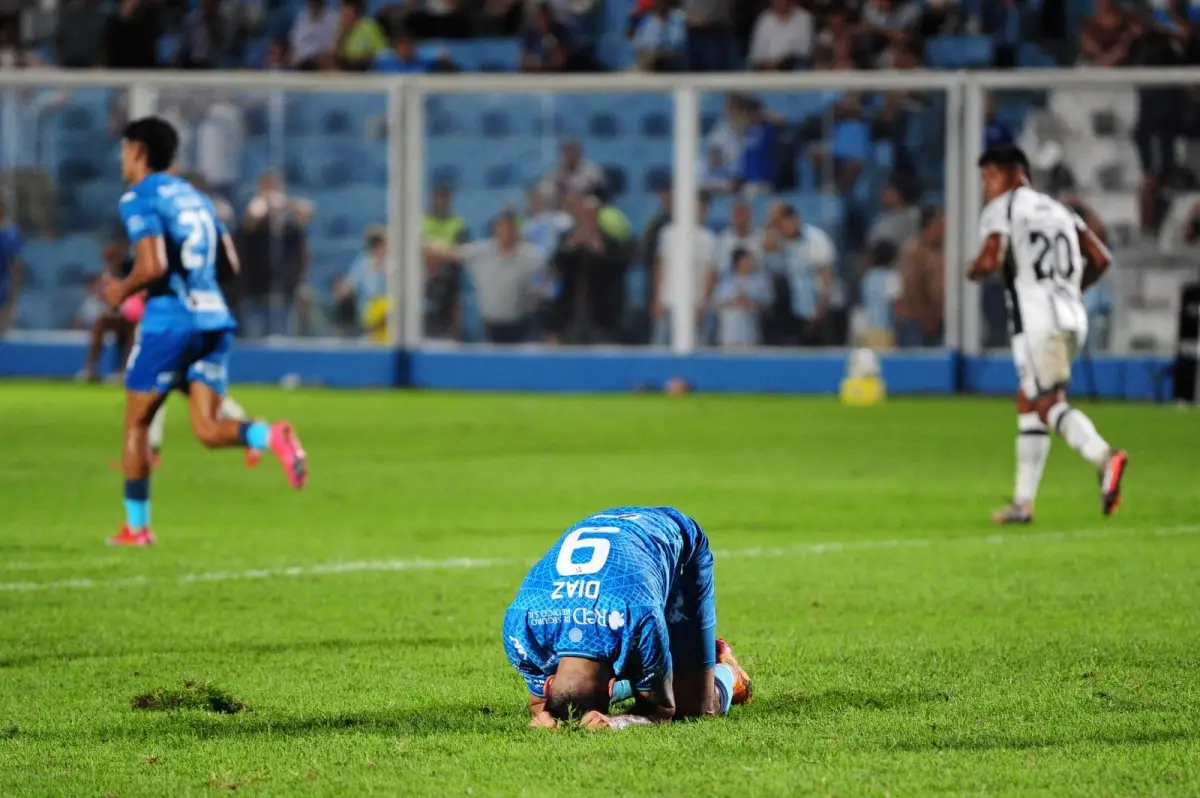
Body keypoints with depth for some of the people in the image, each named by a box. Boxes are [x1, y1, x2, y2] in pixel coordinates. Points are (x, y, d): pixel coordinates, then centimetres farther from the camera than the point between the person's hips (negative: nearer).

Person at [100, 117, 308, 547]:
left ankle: (136, 526, 13)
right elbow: (230, 263, 18)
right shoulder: (193, 196, 19)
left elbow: (152, 266, -17)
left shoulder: (139, 200, -5)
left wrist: (122, 290, 1)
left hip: (169, 322, -6)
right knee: (208, 429, 0)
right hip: (214, 318, 6)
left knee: (136, 423, 9)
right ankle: (271, 436, -29)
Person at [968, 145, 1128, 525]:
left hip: (1036, 317, -7)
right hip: (1073, 317, 7)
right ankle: (1022, 502, 16)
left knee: (1049, 404, -11)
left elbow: (991, 259, -15)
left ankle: (1104, 457, -38)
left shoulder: (1001, 210, 2)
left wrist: (972, 272, 7)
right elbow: (1100, 258, 15)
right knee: (1027, 403, 17)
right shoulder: (1058, 209, 22)